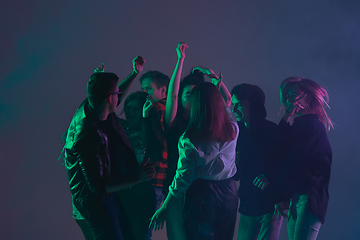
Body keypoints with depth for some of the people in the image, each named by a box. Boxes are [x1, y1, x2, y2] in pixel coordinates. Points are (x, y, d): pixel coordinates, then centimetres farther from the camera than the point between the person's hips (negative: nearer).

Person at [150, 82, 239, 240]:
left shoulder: (188, 140, -18)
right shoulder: (232, 130, -3)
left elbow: (183, 179, -15)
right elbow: (227, 105, 21)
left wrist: (163, 209, -6)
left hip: (201, 193, -5)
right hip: (229, 191, 5)